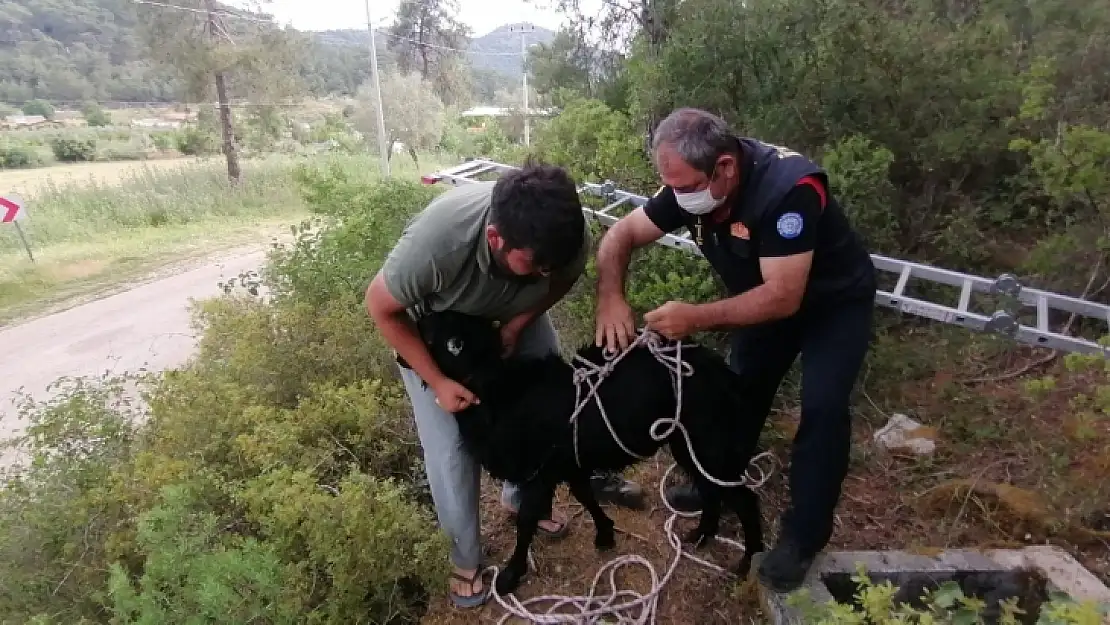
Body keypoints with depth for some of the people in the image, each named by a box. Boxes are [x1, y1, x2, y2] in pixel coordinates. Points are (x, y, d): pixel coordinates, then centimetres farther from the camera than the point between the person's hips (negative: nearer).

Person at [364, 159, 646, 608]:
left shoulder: (569, 234, -33)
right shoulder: (437, 238, -44)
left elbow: (563, 279, -8)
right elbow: (381, 306, -25)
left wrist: (519, 324, -22)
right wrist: (437, 381, -24)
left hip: (514, 316, 3)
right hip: (436, 326, -3)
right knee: (450, 449, -5)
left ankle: (519, 497, 33)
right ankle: (465, 559, 21)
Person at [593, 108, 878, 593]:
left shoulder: (788, 188, -39)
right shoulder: (691, 185, -19)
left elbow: (784, 297, -39)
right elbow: (620, 234, -15)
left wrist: (696, 318, -43)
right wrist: (611, 298, -32)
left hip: (835, 302, -6)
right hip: (766, 297, 6)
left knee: (822, 408, -15)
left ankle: (803, 536, 2)